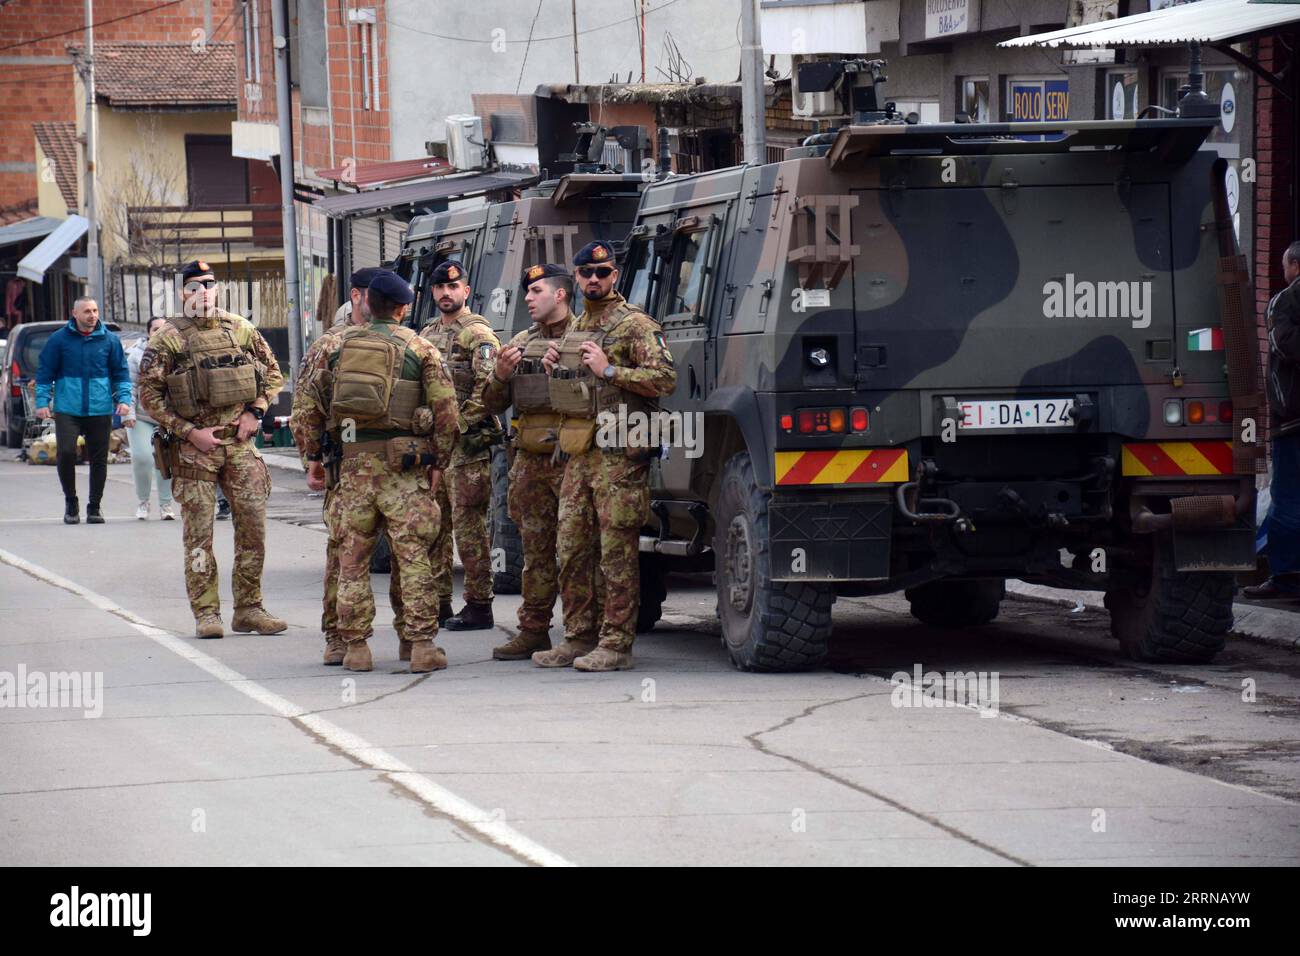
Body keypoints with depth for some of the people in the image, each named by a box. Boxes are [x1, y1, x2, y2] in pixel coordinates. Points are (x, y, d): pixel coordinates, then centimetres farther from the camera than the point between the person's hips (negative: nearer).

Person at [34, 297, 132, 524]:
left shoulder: (109, 340, 6)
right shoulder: (59, 339, 2)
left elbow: (121, 373, 11)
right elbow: (45, 373, 6)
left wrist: (123, 398, -2)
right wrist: (42, 401, -3)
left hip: (100, 410, 2)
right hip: (67, 409, -2)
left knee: (99, 459, 5)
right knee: (66, 452, -15)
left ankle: (94, 507, 18)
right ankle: (70, 501, 5)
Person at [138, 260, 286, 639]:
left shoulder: (241, 330, 7)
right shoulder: (168, 339, -2)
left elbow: (272, 373, 18)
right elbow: (149, 395, -4)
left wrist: (255, 411, 2)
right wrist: (190, 432, -10)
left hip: (239, 441, 3)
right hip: (193, 447, -3)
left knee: (253, 524, 1)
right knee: (199, 532, -1)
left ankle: (248, 609, 10)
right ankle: (206, 613, 5)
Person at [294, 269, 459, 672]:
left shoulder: (336, 345, 7)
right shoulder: (419, 348, 1)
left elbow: (310, 405, 6)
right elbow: (446, 411, -2)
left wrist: (313, 457, 13)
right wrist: (438, 461, 6)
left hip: (351, 463, 2)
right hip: (402, 464, -2)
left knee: (352, 559, 8)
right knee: (413, 556, 0)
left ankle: (356, 647, 9)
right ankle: (422, 645, -4)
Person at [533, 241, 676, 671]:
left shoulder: (635, 325, -4)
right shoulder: (574, 329, 21)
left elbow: (665, 379, -14)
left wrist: (609, 370, -16)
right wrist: (553, 367, 11)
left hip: (619, 456, -8)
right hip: (578, 455, 8)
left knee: (618, 552, -6)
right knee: (570, 549, 8)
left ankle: (616, 644, -5)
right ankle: (579, 638, 15)